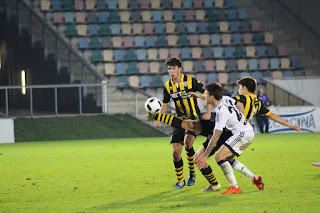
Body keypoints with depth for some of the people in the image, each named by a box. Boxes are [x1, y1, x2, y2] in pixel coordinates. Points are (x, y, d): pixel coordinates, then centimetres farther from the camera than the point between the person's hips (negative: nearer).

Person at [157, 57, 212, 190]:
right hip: (180, 120, 5)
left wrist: (208, 112, -11)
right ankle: (180, 181, 15)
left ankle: (192, 173, -7)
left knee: (187, 143, -28)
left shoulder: (190, 81, -11)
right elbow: (165, 104, 16)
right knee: (176, 152, -3)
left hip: (194, 118, -5)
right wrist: (159, 119, 3)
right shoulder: (168, 86, 2)